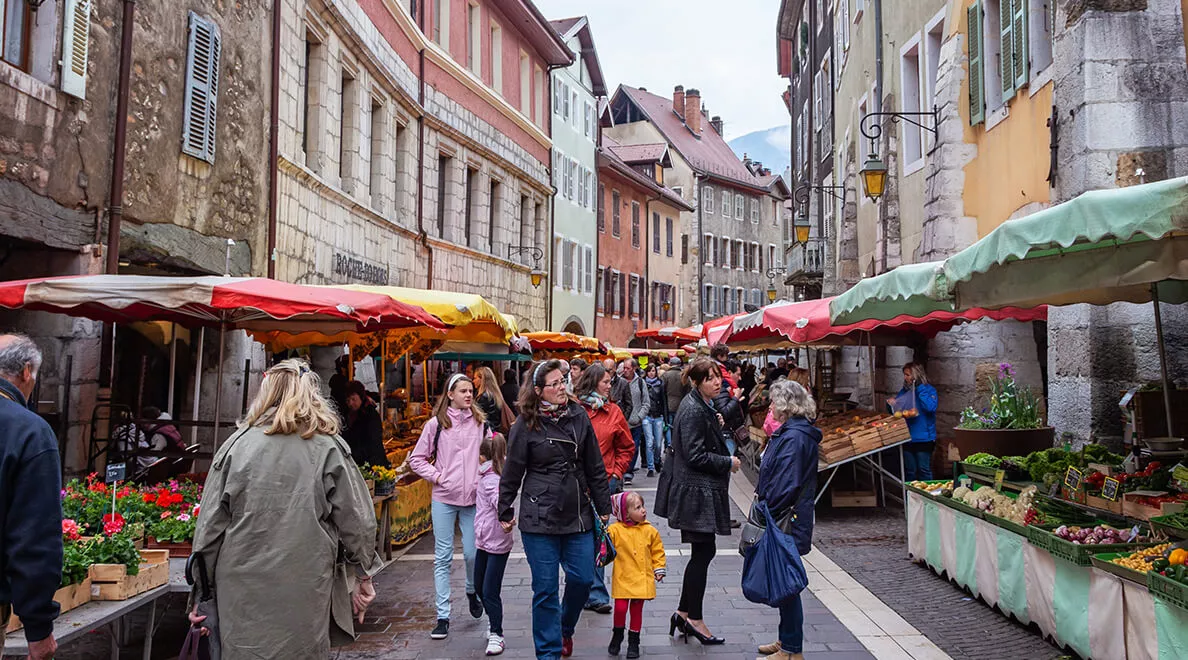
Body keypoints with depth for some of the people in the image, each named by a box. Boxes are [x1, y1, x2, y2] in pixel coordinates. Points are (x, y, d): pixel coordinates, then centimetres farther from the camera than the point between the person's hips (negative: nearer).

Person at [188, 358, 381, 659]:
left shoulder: (238, 444, -1)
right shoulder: (329, 448, -4)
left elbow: (211, 524, 2)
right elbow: (357, 522, -3)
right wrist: (363, 576, 11)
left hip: (243, 592, 1)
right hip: (306, 596, -1)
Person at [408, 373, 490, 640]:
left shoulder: (481, 423, 4)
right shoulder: (436, 424, -2)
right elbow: (417, 459, 4)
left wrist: (484, 481, 0)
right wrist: (436, 477, -6)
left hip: (473, 498, 1)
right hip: (444, 499, -1)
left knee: (473, 553, 4)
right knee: (443, 557, 3)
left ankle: (472, 591, 36)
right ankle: (443, 616, 10)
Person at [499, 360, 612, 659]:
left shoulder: (579, 416, 4)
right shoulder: (526, 425, -6)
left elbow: (595, 467, 9)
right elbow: (512, 473, 1)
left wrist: (603, 506, 11)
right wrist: (505, 513, 5)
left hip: (578, 514, 3)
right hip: (540, 518, -3)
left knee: (583, 579, 6)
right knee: (545, 588, 3)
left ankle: (565, 629, 36)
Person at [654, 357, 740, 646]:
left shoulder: (704, 406, 13)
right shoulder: (693, 411, -20)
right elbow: (696, 456, -22)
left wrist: (716, 425, 6)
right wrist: (729, 462, -12)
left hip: (700, 488, 11)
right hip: (695, 492, -11)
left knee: (702, 552, 15)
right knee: (703, 552, -1)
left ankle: (684, 613, 25)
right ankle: (694, 619, 12)